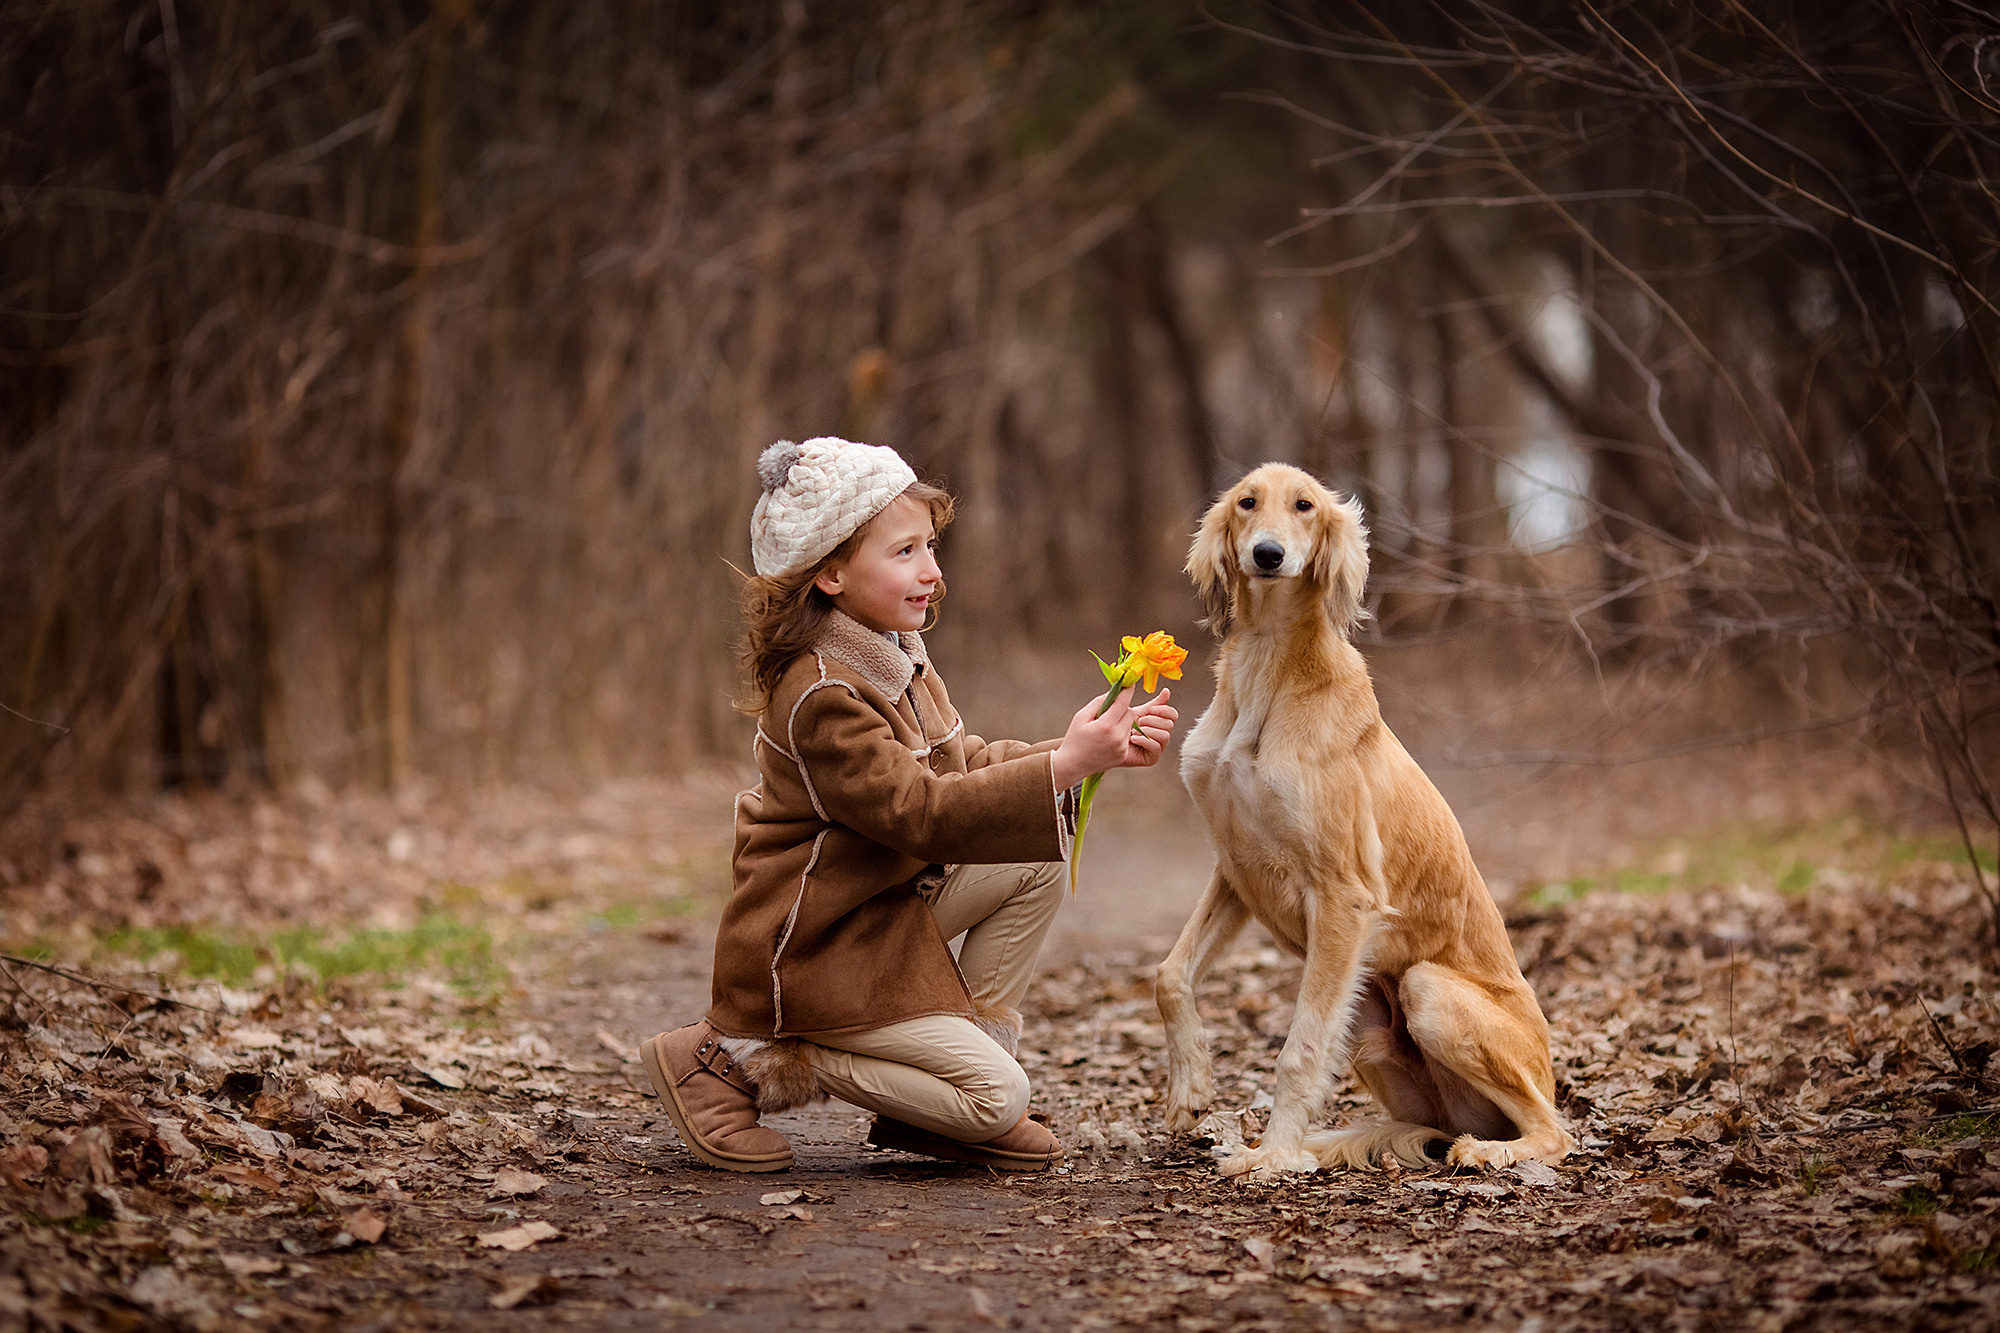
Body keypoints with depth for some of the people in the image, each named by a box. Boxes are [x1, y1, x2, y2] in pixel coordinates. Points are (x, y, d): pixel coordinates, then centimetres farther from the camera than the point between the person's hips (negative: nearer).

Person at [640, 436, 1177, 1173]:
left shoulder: (895, 660, 7)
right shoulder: (822, 696, -25)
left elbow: (965, 767, 10)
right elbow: (923, 814, -29)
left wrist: (1093, 752, -3)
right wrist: (1061, 766, -31)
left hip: (889, 906, 10)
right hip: (812, 954, -10)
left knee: (1037, 867, 1)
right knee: (998, 1095, -11)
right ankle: (744, 1062, -7)